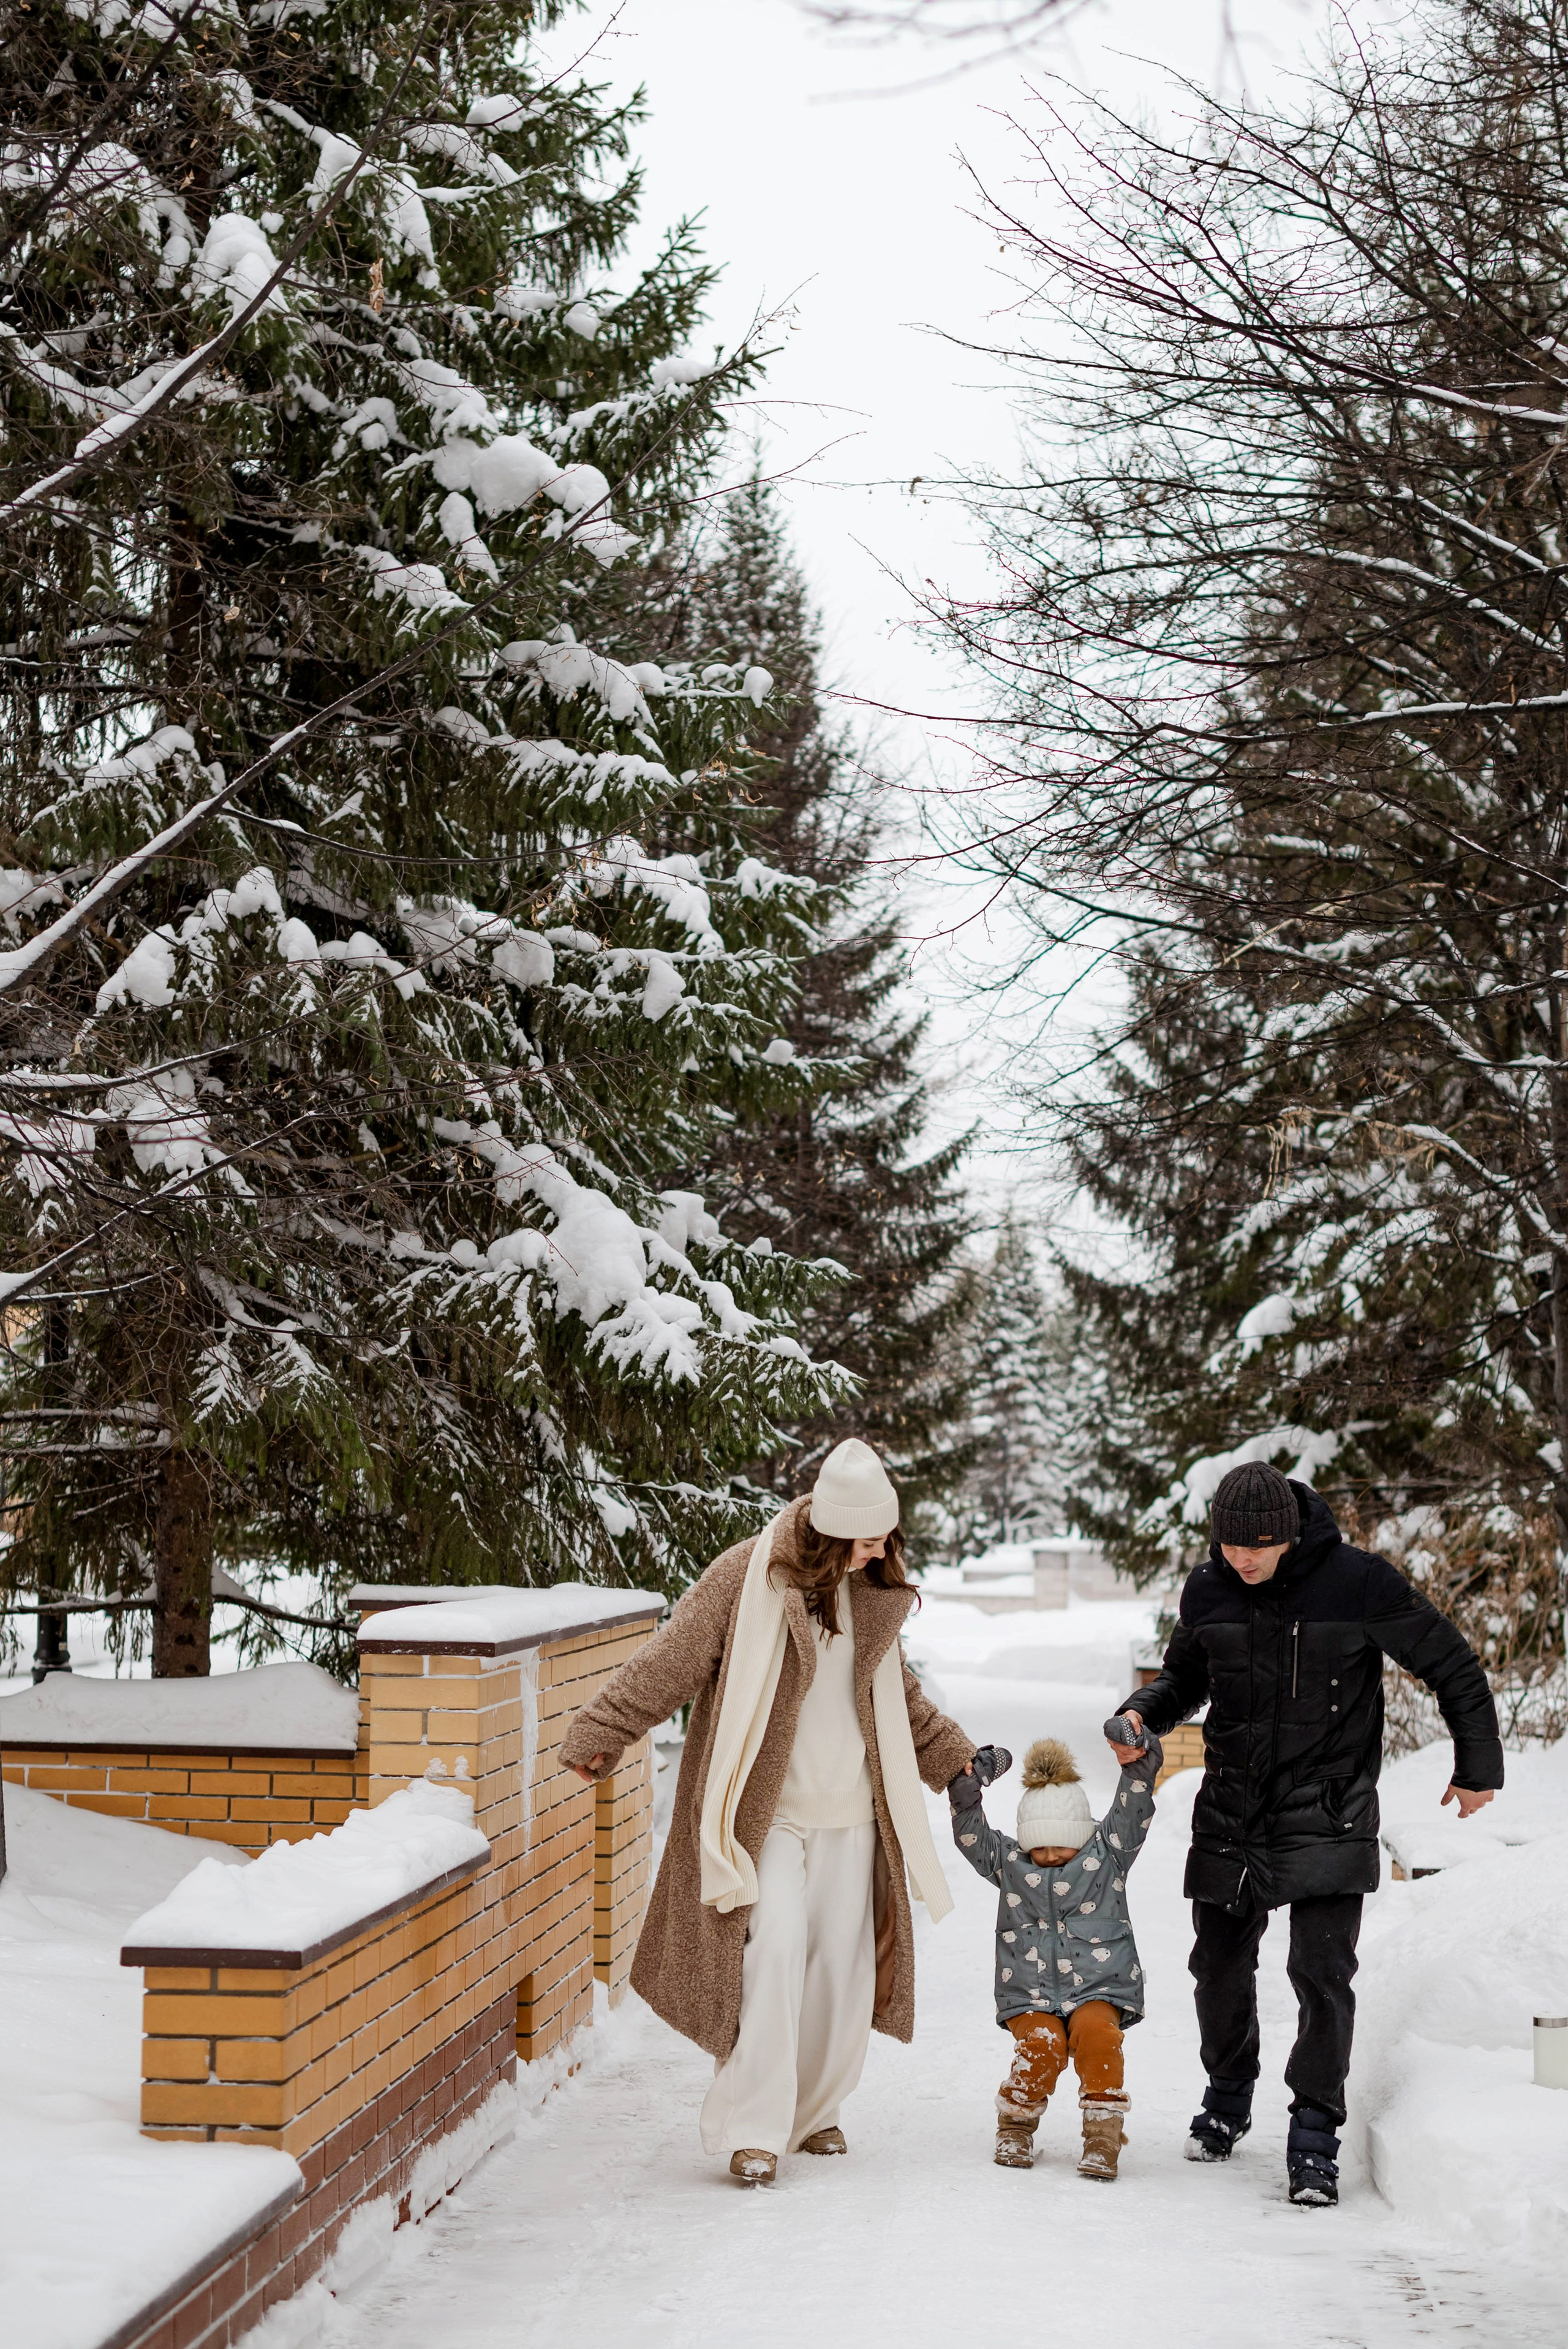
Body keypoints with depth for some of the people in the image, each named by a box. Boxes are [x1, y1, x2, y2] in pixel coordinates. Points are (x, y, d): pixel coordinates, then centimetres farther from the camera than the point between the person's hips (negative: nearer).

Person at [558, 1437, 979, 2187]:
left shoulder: (873, 1592, 9)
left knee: (843, 1964, 7)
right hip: (766, 1812, -6)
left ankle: (813, 2113, 25)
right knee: (774, 1949, -18)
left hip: (849, 1815, 6)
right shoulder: (747, 1578, -11)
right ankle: (751, 2130, -10)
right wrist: (598, 1735, -14)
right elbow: (667, 1664, -11)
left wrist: (951, 1756, 30)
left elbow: (898, 1695, 25)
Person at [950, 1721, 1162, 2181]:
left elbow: (1133, 1807, -5)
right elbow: (971, 1834, -4)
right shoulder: (1009, 1861, 8)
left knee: (1097, 2034, -31)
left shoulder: (1108, 1851, 5)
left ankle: (1103, 2134, -17)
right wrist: (968, 1785, -21)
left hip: (1098, 1987, -1)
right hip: (1029, 1994, 1)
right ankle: (1016, 2125, 1)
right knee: (1040, 2045, -26)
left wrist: (1138, 1757, -23)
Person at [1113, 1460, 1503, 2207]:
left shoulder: (1359, 1583, -13)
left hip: (1326, 1819, -4)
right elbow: (1185, 1674, 17)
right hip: (1230, 1816, 4)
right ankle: (1228, 2097, 36)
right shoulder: (1207, 1590, -1)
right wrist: (1144, 1714, -4)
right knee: (1219, 1969, 12)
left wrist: (1478, 1767, 7)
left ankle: (1314, 2138, 1)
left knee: (1323, 1974, -11)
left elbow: (1452, 1666, -1)